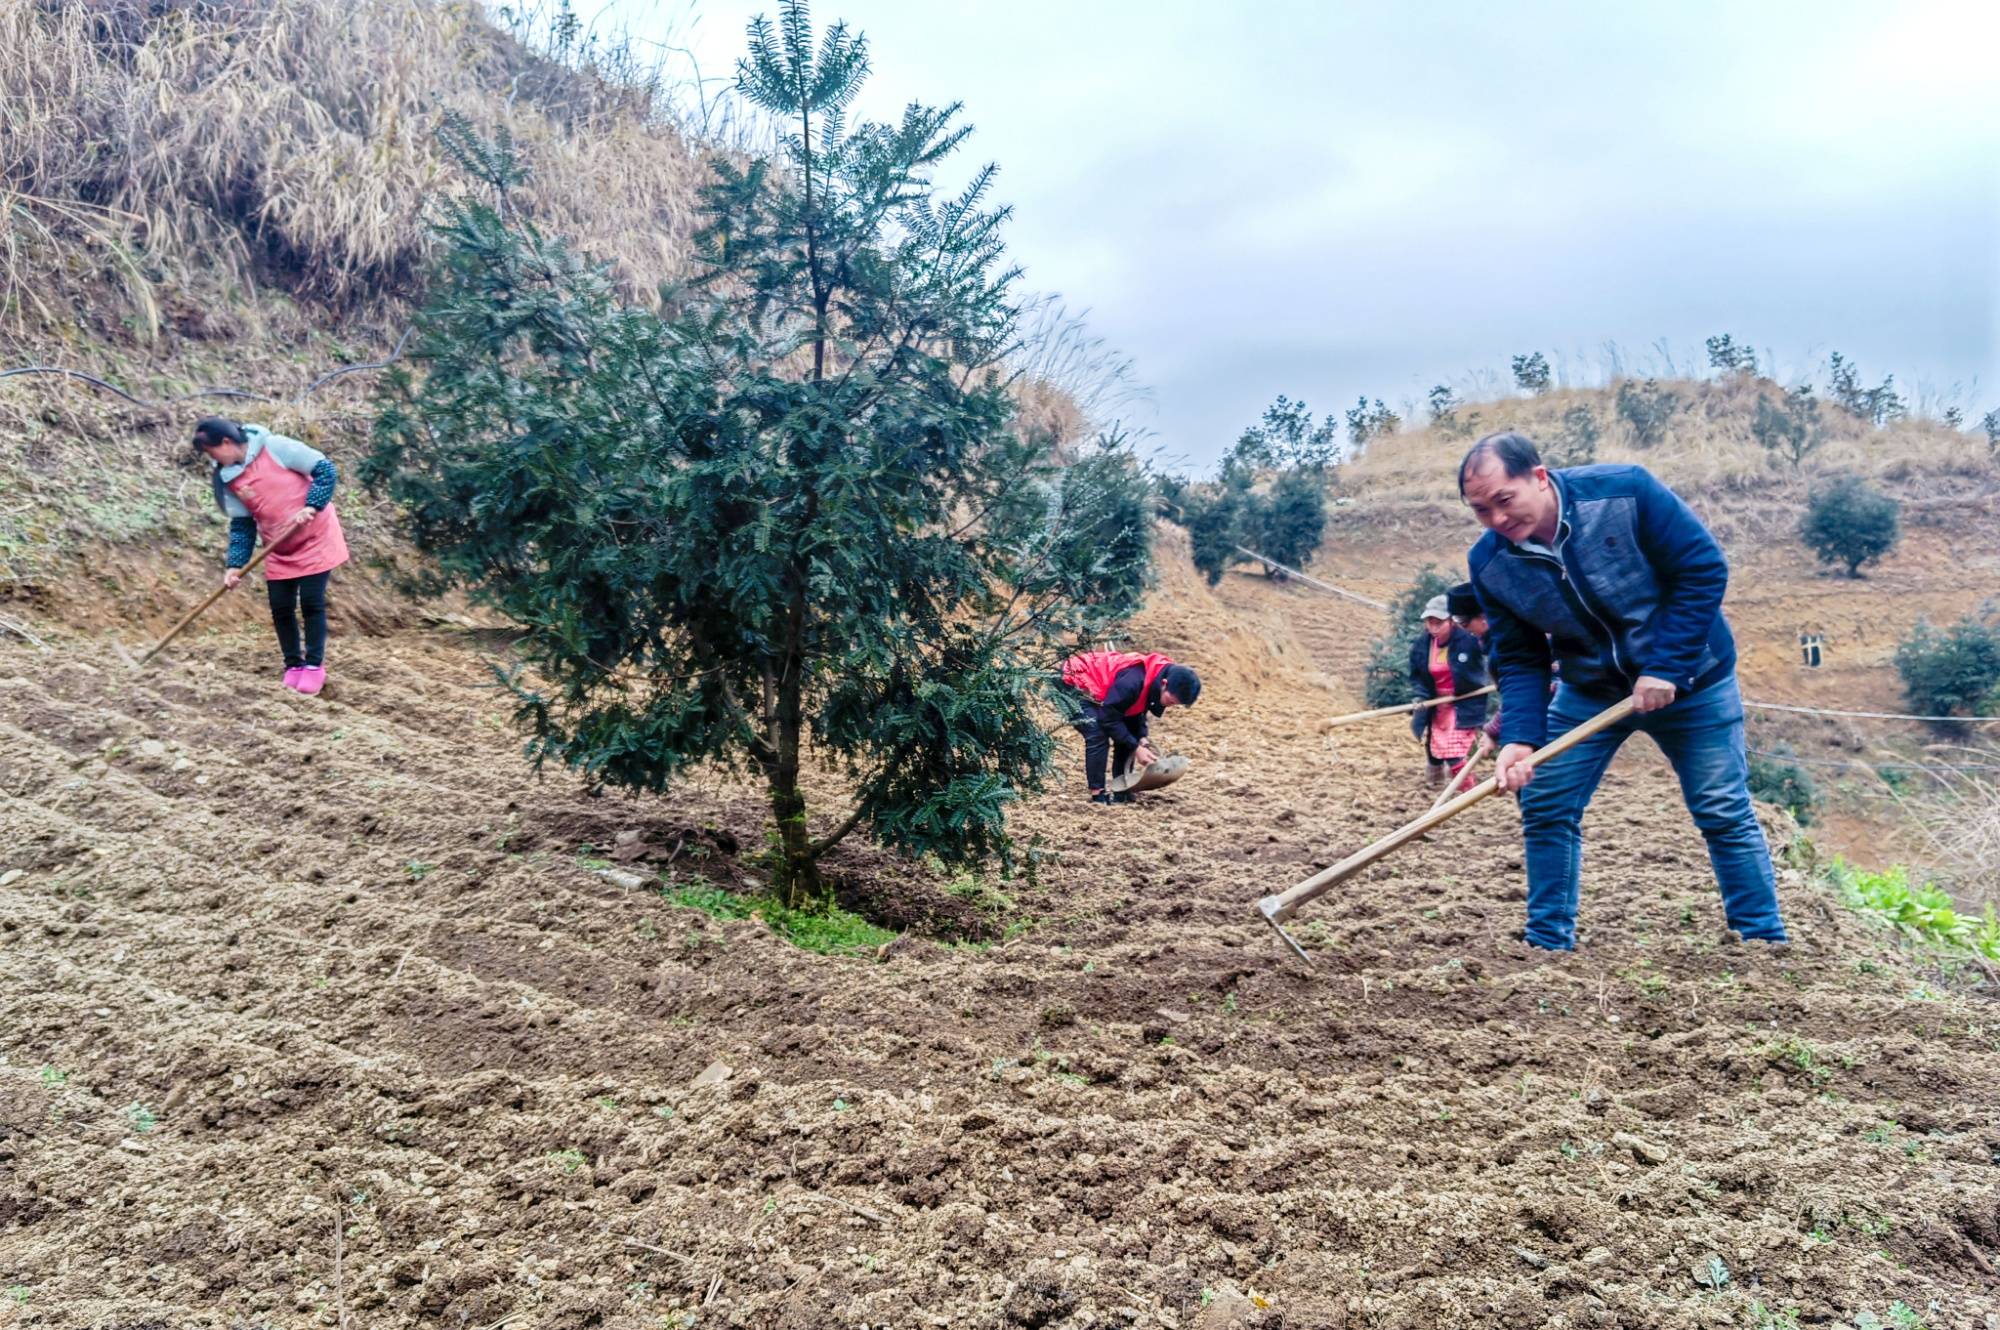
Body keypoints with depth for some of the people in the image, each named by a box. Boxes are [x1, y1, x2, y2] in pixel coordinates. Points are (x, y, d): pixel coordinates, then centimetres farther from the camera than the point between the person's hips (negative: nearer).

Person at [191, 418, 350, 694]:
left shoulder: (276, 447, -18)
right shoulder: (228, 479, -1)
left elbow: (325, 469, -16)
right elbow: (241, 525, 1)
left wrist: (311, 506, -27)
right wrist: (235, 565, -10)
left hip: (315, 537, -5)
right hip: (279, 551, 5)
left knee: (311, 602, -5)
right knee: (281, 608, 3)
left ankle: (314, 665, 7)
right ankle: (293, 665, 18)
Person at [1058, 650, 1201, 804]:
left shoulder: (1156, 678, -11)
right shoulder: (1133, 681, -38)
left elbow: (1138, 710, 6)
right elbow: (1109, 718, -29)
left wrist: (1141, 738, -9)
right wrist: (1136, 748, -24)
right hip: (1074, 683, -9)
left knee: (1128, 735, 3)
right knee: (1098, 737, -21)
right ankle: (1098, 793, -12)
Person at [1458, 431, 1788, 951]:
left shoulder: (1625, 492, -25)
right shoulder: (1490, 564, -14)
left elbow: (1704, 569, -20)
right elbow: (1519, 660, -8)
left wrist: (1665, 668, -24)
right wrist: (1519, 738, -23)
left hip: (1689, 679, -3)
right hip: (1590, 688, 3)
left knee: (1725, 814, 1)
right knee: (1544, 806, -1)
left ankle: (1765, 943, 16)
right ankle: (1547, 943, 12)